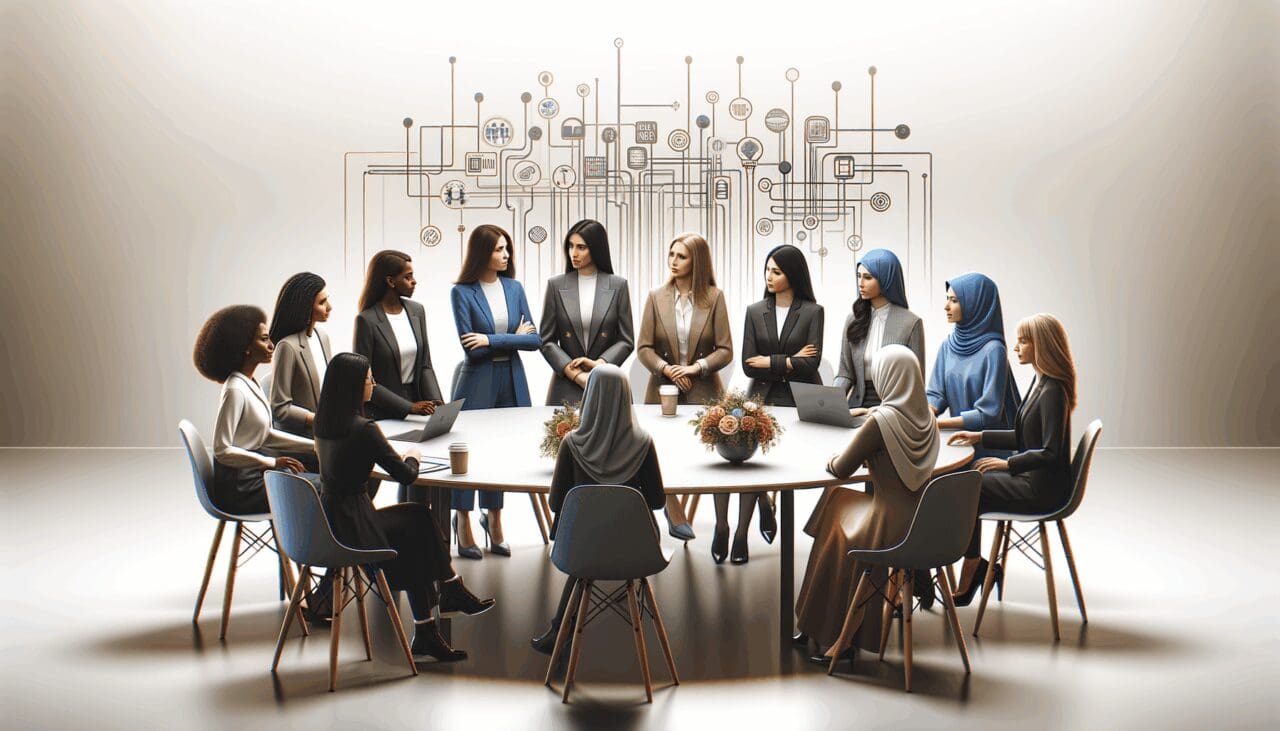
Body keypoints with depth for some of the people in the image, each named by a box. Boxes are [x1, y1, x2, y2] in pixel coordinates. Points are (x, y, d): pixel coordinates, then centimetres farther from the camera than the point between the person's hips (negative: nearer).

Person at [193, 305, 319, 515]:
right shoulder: (235, 391, -21)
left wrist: (313, 447, 7)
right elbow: (222, 451, -23)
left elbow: (265, 434, 14)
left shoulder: (249, 383, 8)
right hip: (239, 486, -10)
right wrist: (273, 462, -23)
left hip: (253, 467, 10)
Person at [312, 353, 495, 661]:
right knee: (419, 521, 12)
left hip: (329, 523, 8)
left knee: (418, 519, 16)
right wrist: (413, 457, 8)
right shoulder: (362, 428, -19)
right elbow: (405, 475, -12)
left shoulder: (324, 423, 5)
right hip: (353, 529, -8)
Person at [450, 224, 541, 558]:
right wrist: (513, 338, -6)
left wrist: (492, 339, -12)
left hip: (512, 381, 4)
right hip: (478, 382, -4)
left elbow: (535, 339, -1)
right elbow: (470, 347, -12)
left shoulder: (514, 288, 6)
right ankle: (463, 522, 16)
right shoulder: (462, 292, -6)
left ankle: (494, 519, 23)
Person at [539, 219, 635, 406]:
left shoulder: (618, 285, 3)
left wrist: (599, 364, -11)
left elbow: (626, 340, 4)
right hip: (566, 386, 1)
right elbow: (547, 340, 3)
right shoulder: (556, 285, 4)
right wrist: (575, 374, -8)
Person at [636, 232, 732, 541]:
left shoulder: (714, 297, -1)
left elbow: (725, 350, -2)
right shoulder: (656, 297, 3)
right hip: (664, 388, 2)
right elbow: (643, 348, 2)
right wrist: (666, 369, -13)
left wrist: (696, 367, -15)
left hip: (703, 391, -1)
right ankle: (675, 514, 30)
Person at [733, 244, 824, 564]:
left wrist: (770, 362, -6)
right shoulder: (755, 312, 9)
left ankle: (741, 534, -1)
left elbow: (811, 363, -9)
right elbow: (748, 366, 1)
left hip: (798, 401, -3)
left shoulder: (812, 312, 1)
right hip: (760, 399, 3)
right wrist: (789, 362, -6)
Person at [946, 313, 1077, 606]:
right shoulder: (1040, 382, 10)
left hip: (1041, 488, -9)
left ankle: (974, 568, 9)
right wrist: (980, 437, 13)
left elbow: (1050, 452, -24)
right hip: (1032, 479, 9)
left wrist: (1008, 463, -17)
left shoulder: (1053, 391, -20)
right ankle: (973, 570, 5)